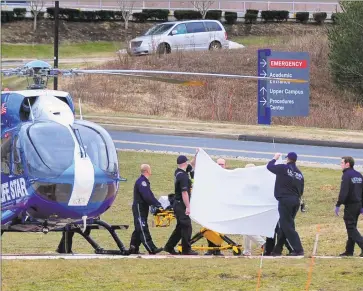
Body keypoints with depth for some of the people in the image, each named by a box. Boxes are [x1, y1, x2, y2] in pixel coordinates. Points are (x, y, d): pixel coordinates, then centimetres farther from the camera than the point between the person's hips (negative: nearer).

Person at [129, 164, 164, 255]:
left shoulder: (145, 181, 17)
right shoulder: (141, 182, -17)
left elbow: (150, 195, 16)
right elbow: (147, 196, -24)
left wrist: (158, 204, 6)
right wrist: (157, 205, -20)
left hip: (143, 209, 11)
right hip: (139, 209, -11)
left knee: (139, 229, 13)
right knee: (143, 229, -12)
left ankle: (133, 248, 17)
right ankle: (151, 249, -17)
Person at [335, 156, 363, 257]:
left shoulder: (347, 175, -13)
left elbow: (343, 192, -20)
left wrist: (338, 205, -18)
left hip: (350, 205, -8)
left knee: (351, 228, -6)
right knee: (352, 227, 15)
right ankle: (349, 250, 18)